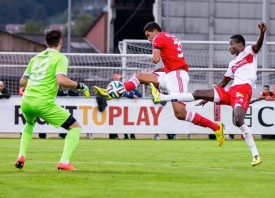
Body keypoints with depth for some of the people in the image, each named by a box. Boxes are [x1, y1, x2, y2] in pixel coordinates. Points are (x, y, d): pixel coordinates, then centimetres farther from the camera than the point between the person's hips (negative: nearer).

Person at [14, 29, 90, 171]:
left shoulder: (36, 58, 18)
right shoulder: (60, 58, 0)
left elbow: (22, 82, 22)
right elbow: (61, 81, -17)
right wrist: (80, 86, -4)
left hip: (26, 101, 6)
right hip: (44, 103, -6)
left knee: (29, 123, 40)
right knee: (75, 127, 6)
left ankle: (21, 156, 23)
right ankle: (64, 162, -10)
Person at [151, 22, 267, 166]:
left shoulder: (249, 52, 9)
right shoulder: (232, 64, 28)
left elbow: (258, 45, -12)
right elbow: (223, 83, 32)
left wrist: (262, 33, -33)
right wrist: (208, 98, 30)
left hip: (244, 90, -7)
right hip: (230, 92, 7)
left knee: (238, 120, -29)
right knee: (199, 94, 6)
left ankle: (255, 155, -23)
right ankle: (161, 97, 9)